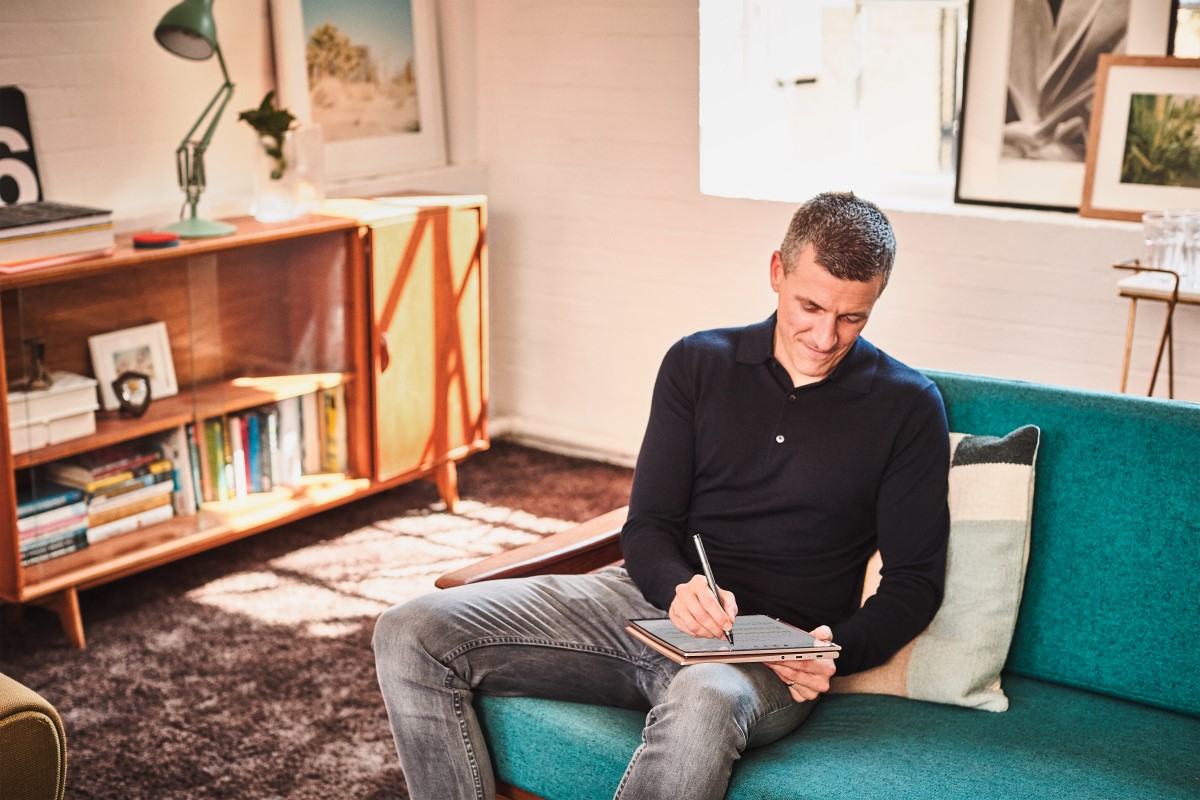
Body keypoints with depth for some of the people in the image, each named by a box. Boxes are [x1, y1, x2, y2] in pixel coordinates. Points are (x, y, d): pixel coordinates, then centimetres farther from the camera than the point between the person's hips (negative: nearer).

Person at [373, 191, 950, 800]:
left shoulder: (907, 408, 3)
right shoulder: (698, 363, 10)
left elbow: (914, 580, 4)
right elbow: (648, 526, 7)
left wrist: (837, 653, -16)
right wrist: (679, 588, -17)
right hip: (653, 600, 4)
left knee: (702, 703, -43)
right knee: (410, 635, -15)